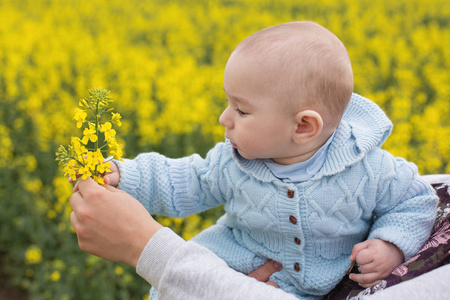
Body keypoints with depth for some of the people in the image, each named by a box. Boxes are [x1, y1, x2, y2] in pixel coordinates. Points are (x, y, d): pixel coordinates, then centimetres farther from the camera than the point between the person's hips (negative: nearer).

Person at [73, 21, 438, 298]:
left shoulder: (367, 169, -21)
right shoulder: (232, 162, -12)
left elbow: (416, 201, -5)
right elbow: (185, 183, 1)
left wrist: (392, 248, -22)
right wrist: (123, 177, -10)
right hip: (235, 265, 2)